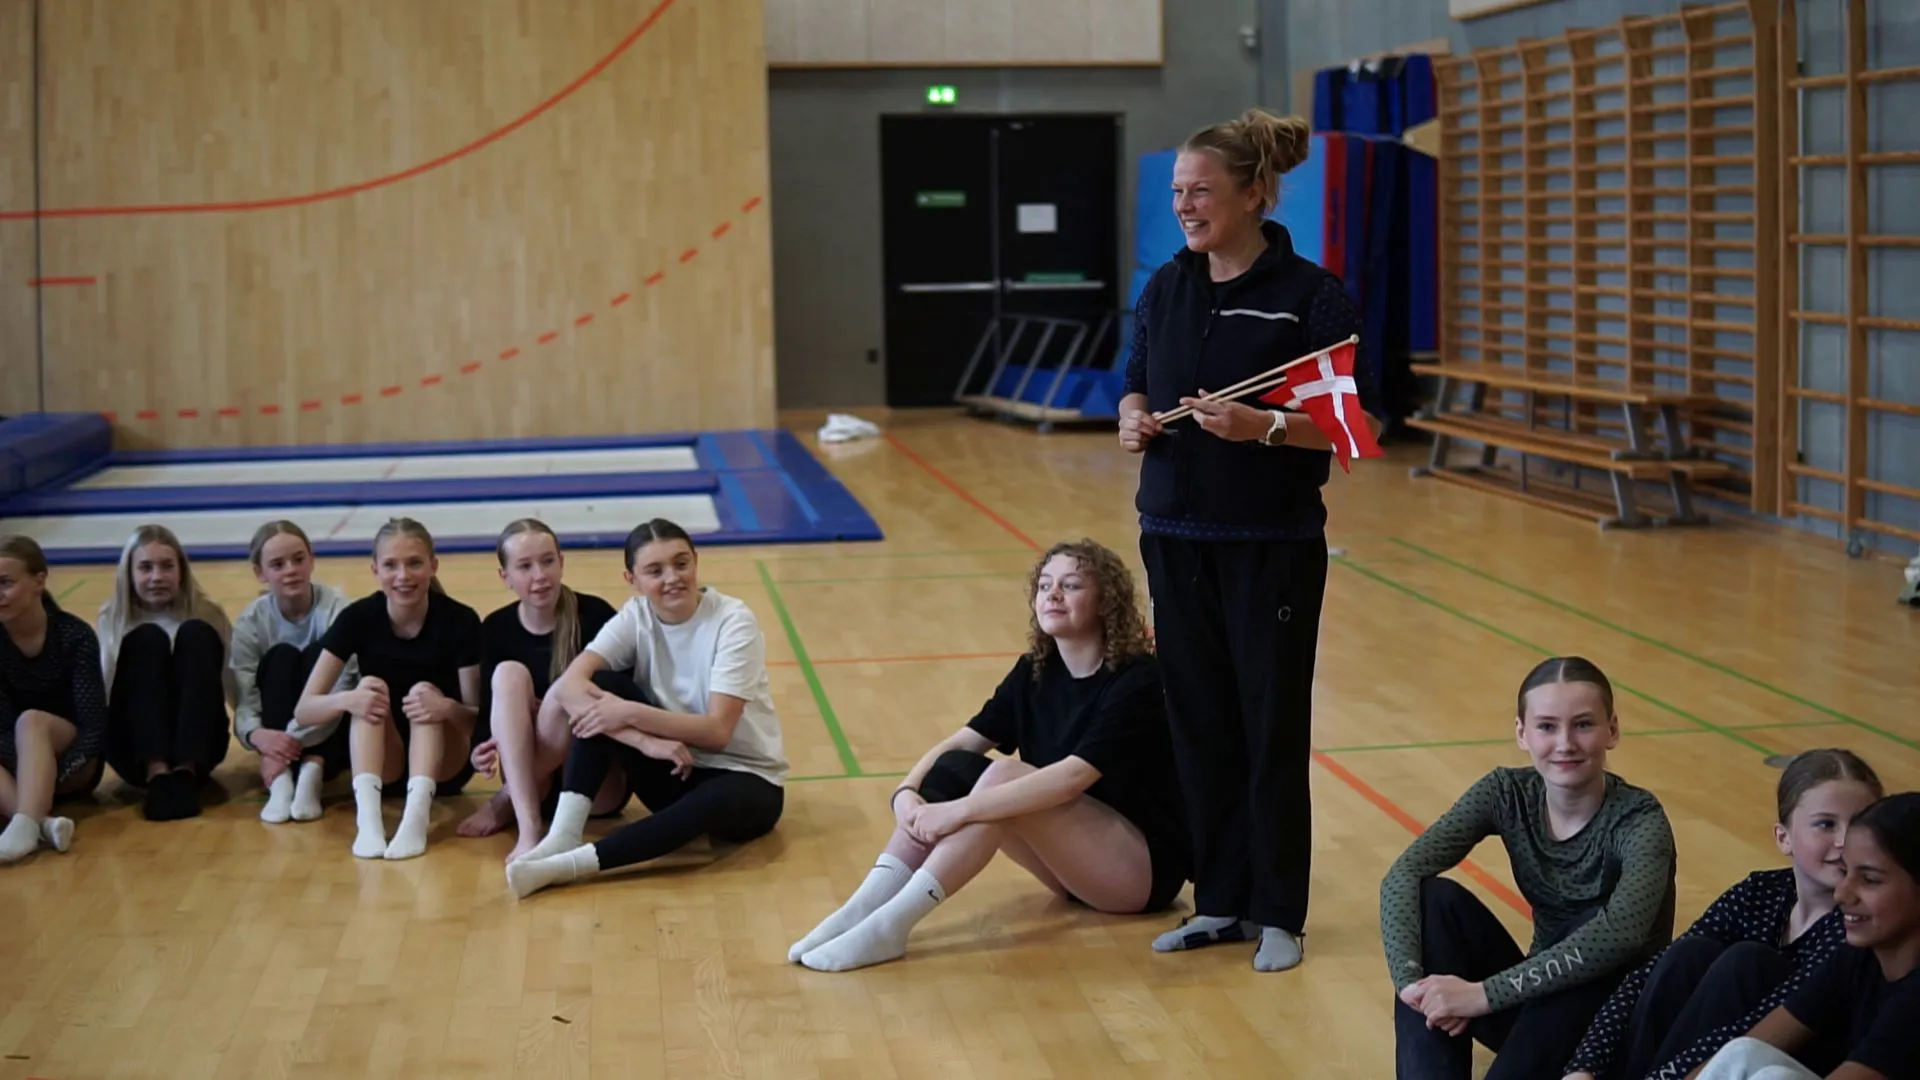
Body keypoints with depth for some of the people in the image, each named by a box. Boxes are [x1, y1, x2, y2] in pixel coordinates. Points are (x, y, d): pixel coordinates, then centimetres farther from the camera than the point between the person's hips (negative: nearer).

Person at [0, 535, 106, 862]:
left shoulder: (74, 635, -15)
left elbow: (94, 724, -20)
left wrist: (52, 776, -35)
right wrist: (36, 780, -31)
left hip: (72, 761, -3)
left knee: (32, 721, -34)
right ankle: (40, 821, -51)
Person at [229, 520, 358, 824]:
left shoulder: (336, 607, -16)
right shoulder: (250, 622, -9)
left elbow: (344, 684, -27)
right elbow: (245, 701, -18)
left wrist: (293, 740, -39)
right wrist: (256, 735, -42)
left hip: (327, 732, -1)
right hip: (277, 730, 1)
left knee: (318, 654, -24)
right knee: (281, 657, -24)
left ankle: (312, 769, -40)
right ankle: (280, 779, -39)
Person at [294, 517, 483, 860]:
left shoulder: (459, 621, -15)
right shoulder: (358, 618, -12)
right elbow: (303, 710, -13)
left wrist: (449, 708, -37)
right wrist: (347, 699, -35)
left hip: (444, 765, -1)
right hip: (384, 764, 1)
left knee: (423, 690, -27)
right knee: (369, 694, -25)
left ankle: (416, 816, -48)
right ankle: (367, 815, -46)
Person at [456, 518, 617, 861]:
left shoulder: (594, 615, -9)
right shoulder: (496, 628, 1)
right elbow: (489, 710, 0)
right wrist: (480, 748, -23)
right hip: (524, 774, 3)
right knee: (509, 673, -23)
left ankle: (503, 805, -13)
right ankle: (529, 825, -37)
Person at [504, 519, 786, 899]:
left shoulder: (733, 622, -16)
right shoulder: (636, 617, -6)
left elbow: (718, 731, -24)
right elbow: (569, 685, -22)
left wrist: (631, 715, -31)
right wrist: (646, 738, -32)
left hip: (746, 781, -4)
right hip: (673, 773, 4)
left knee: (715, 800, -40)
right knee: (602, 688, -19)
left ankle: (570, 865, -41)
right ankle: (563, 836, -26)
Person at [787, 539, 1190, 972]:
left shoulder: (1136, 680, -18)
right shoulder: (1035, 671, 3)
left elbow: (1072, 777, -30)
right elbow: (959, 742, -5)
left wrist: (959, 811, -36)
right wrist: (907, 791, -26)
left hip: (1146, 865, -7)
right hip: (1077, 860, 7)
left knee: (1003, 776, -29)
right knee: (952, 769, -14)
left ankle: (890, 925, -31)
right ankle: (863, 910, -23)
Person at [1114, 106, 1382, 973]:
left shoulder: (1308, 295, -9)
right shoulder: (1165, 289, 7)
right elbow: (1137, 384, 17)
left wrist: (1262, 427, -25)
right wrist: (1135, 420, -5)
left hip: (1272, 544, -5)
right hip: (1177, 538, 5)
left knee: (1271, 728, 3)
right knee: (1198, 721, 10)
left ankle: (1279, 915, 15)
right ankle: (1219, 901, 22)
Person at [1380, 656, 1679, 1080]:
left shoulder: (1638, 819, -20)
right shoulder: (1508, 794, -8)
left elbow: (1620, 933, -40)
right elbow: (1403, 874, -20)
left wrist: (1484, 994, -43)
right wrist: (1411, 982, -38)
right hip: (1534, 1001, 4)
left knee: (1594, 937, -34)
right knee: (1434, 896, -18)